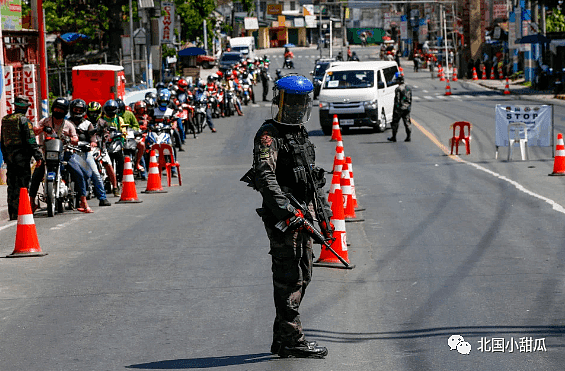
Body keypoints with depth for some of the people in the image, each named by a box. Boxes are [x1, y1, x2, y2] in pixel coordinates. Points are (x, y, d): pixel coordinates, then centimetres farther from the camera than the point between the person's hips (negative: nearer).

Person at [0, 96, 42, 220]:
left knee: (12, 185, 11)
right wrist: (38, 156, -12)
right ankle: (19, 212, -11)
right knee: (21, 183, -6)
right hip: (22, 156, -7)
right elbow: (30, 140, -15)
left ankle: (12, 213, 14)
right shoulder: (23, 120, -10)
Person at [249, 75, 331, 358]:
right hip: (282, 216, -9)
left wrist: (324, 211, 24)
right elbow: (265, 176, -23)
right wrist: (285, 210, -30)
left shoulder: (301, 134, 19)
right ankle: (291, 340, -6)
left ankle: (282, 339, 20)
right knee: (289, 277, -9)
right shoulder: (268, 136, -10)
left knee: (302, 276, 12)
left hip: (303, 214, 9)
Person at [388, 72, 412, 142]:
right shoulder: (408, 89, 10)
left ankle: (394, 137, 11)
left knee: (395, 123, 6)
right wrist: (409, 107, 21)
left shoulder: (398, 89, -13)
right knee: (407, 123, 7)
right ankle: (408, 137, 0)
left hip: (399, 108, -6)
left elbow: (397, 100, -15)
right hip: (407, 109, 6)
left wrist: (395, 109, -11)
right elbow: (410, 100, 14)